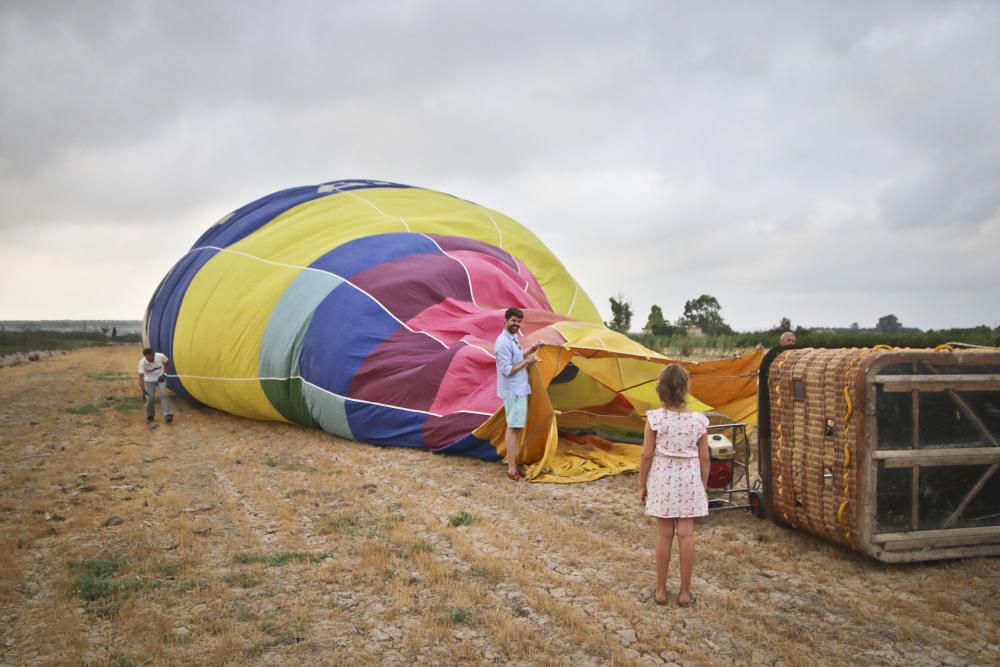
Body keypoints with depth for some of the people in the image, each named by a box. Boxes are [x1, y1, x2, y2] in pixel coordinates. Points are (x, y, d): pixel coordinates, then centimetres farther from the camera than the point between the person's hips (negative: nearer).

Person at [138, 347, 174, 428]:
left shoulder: (160, 356, -21)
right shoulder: (142, 362, -24)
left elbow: (167, 363, 2)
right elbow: (141, 377, -27)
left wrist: (164, 374, -11)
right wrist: (143, 391, -37)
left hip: (160, 378, 0)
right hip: (149, 380, 0)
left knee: (163, 394, -21)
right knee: (150, 397, -12)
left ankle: (168, 415, -30)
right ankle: (150, 419, 7)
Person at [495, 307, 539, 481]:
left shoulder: (512, 339, 12)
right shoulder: (504, 342, -19)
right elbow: (507, 370, -24)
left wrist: (528, 352, 11)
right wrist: (527, 361, -18)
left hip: (518, 389, 10)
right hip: (513, 391, -10)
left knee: (514, 427, 14)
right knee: (514, 428, -9)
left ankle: (512, 463, 22)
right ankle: (512, 469, -7)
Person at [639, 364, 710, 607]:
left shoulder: (655, 418, -13)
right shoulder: (698, 420, -7)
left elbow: (647, 455, -8)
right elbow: (704, 458, 0)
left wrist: (642, 484, 4)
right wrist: (704, 486, 12)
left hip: (662, 479, -1)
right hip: (689, 480, 1)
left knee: (664, 534, 8)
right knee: (686, 535, 6)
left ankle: (661, 590, 17)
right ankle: (685, 592, 14)